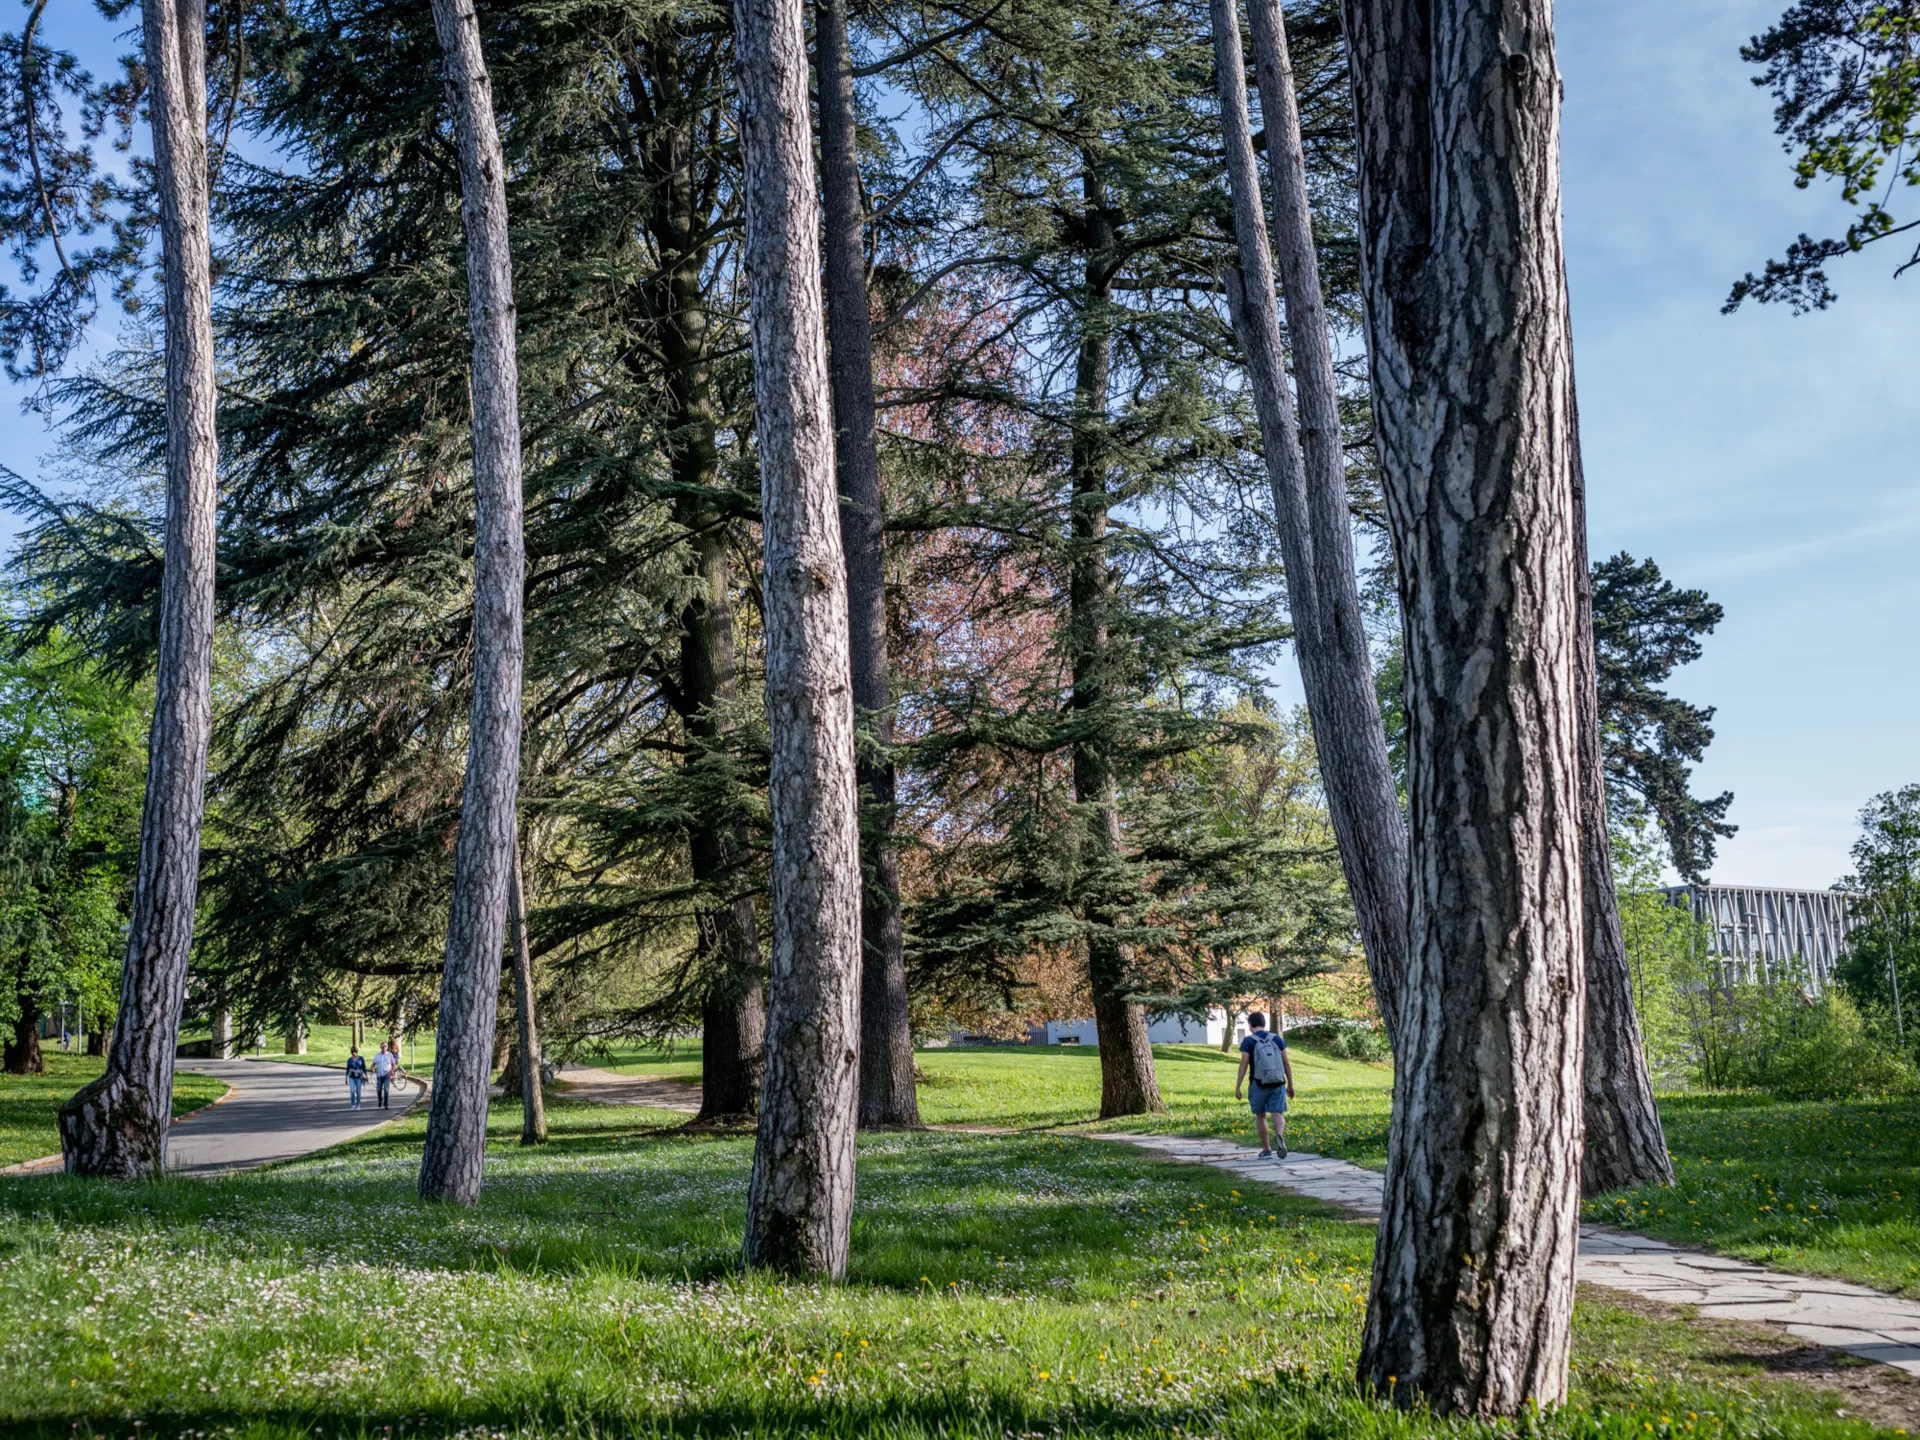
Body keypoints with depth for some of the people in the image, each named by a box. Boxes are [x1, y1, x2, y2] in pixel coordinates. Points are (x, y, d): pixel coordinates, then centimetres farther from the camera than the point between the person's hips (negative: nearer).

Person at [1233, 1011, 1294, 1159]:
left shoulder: (1248, 1041, -4)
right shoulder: (1277, 1039, 5)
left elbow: (1243, 1065, -10)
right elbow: (1287, 1064, 5)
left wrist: (1237, 1087, -7)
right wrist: (1290, 1085, 13)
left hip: (1259, 1085, -2)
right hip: (1278, 1084, 2)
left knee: (1260, 1116, 15)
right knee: (1278, 1115, -3)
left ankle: (1266, 1150, 19)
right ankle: (1279, 1135, -35)